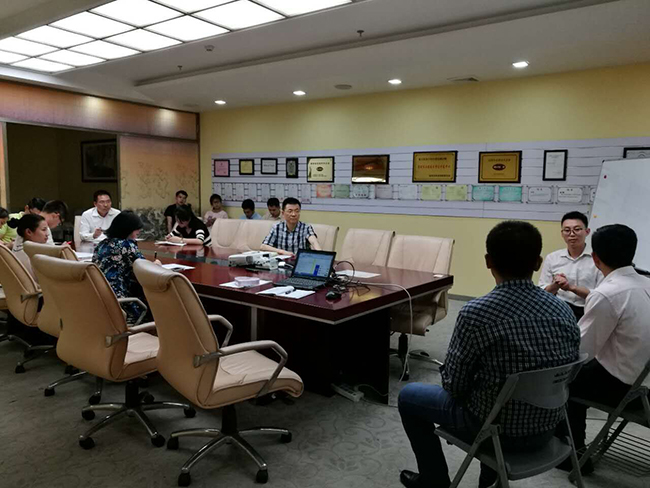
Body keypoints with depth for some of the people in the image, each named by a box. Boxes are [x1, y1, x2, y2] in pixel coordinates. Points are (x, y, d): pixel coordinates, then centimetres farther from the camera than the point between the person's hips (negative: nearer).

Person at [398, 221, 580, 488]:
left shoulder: (476, 313, -26)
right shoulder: (564, 310, -8)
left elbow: (454, 385, -15)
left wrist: (448, 375, 8)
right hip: (548, 427, 6)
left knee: (409, 396, 15)